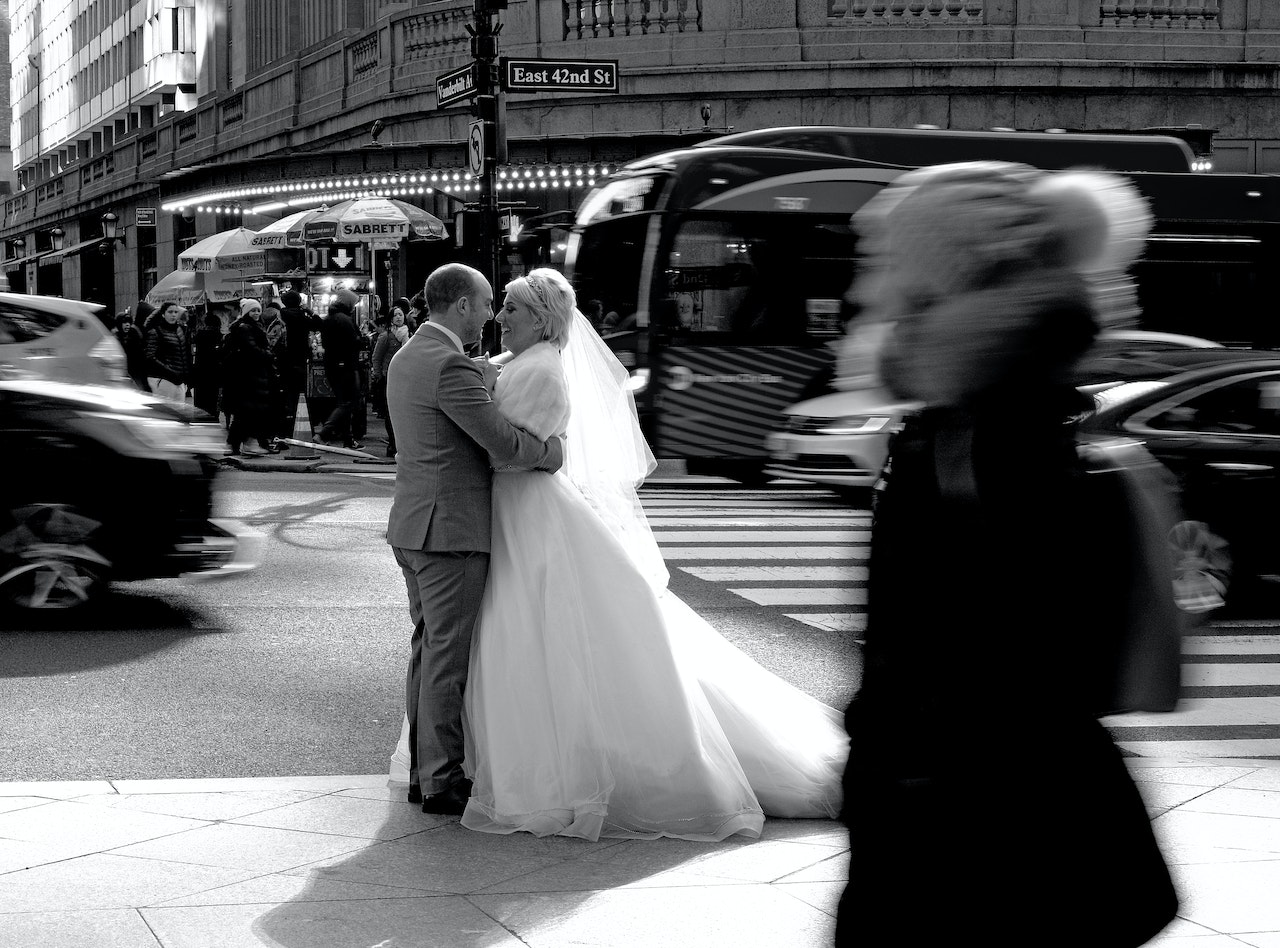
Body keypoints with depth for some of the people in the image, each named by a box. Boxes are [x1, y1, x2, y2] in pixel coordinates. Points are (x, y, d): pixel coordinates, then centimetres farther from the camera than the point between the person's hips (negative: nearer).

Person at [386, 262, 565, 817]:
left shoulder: (406, 359, 13)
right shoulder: (451, 366, -18)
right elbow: (505, 445, -20)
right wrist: (557, 451, -2)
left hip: (413, 526, 10)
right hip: (451, 530, -10)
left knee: (429, 650, 14)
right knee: (448, 657, -4)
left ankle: (424, 771, 20)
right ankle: (442, 782, 2)